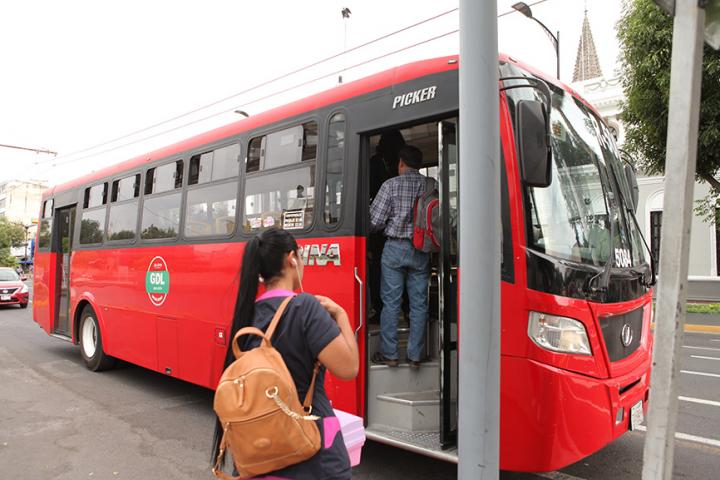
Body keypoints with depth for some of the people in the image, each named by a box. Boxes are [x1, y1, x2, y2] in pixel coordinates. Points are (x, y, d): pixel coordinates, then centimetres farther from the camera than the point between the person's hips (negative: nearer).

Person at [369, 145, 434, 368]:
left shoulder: (391, 185, -4)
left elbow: (375, 221, -6)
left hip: (395, 248, -2)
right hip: (422, 250, 3)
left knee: (390, 302, 5)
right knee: (419, 303, 8)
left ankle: (389, 354, 11)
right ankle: (415, 355, 14)